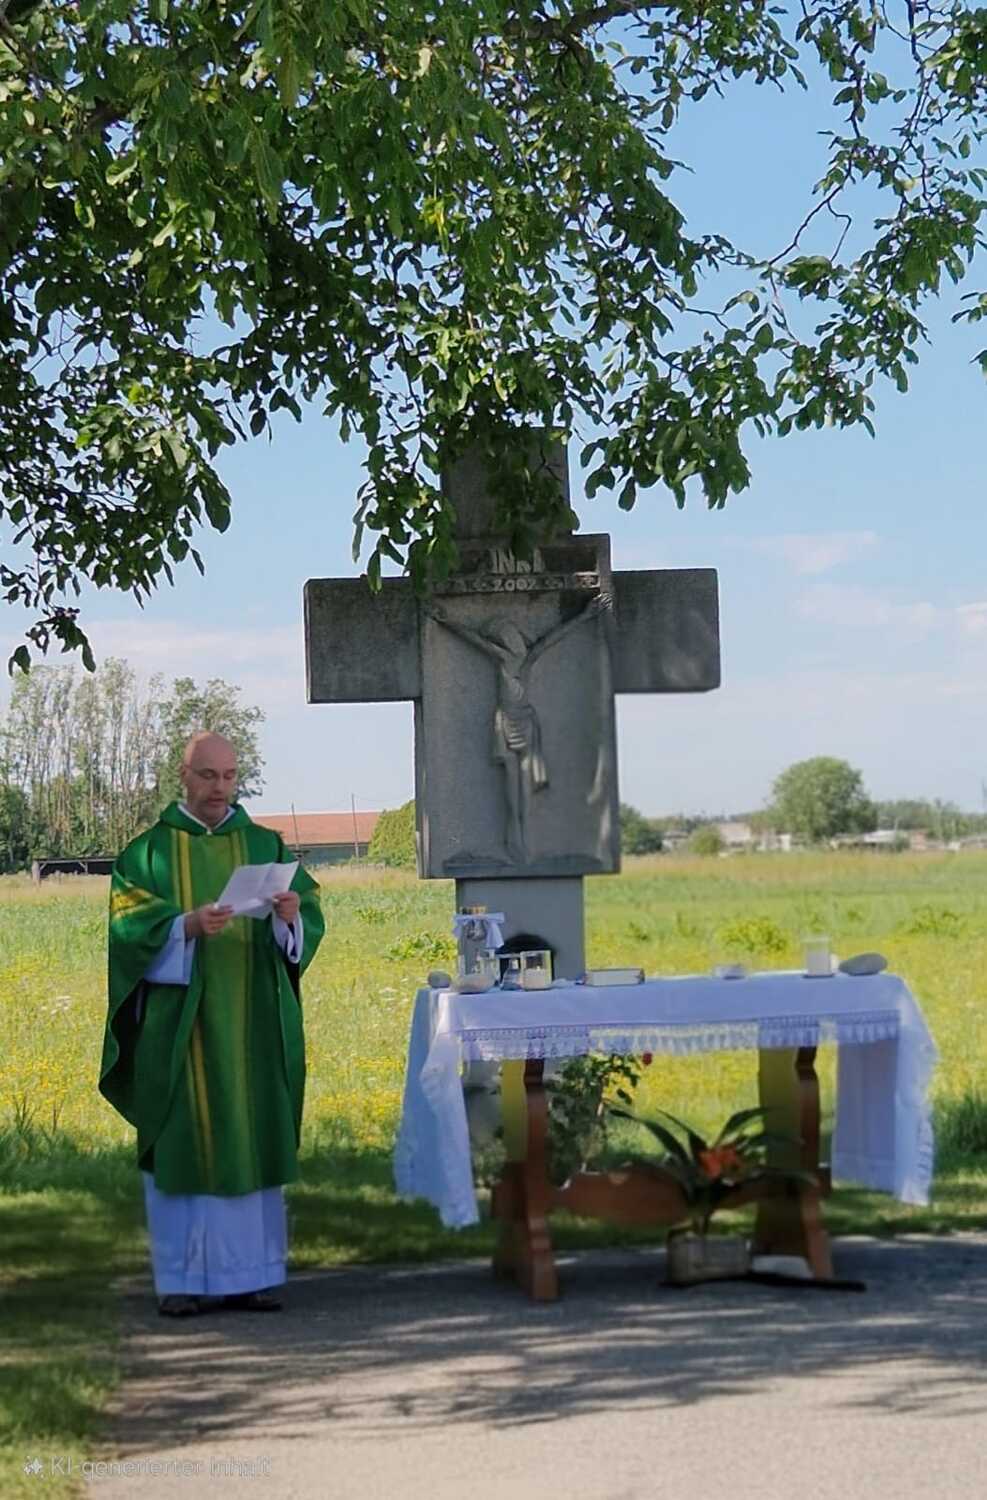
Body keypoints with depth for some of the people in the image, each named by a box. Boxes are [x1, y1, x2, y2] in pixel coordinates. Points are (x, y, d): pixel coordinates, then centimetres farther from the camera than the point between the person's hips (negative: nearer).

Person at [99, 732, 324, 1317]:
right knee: (182, 1142, -3)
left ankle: (252, 1271, 9)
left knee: (253, 1137, 2)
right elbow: (130, 924, -7)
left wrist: (291, 917, -19)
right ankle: (184, 1278, 3)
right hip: (179, 1022, -2)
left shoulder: (266, 847, 11)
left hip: (252, 1023, 2)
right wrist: (187, 926, -24)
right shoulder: (149, 850, 5)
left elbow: (309, 922, 4)